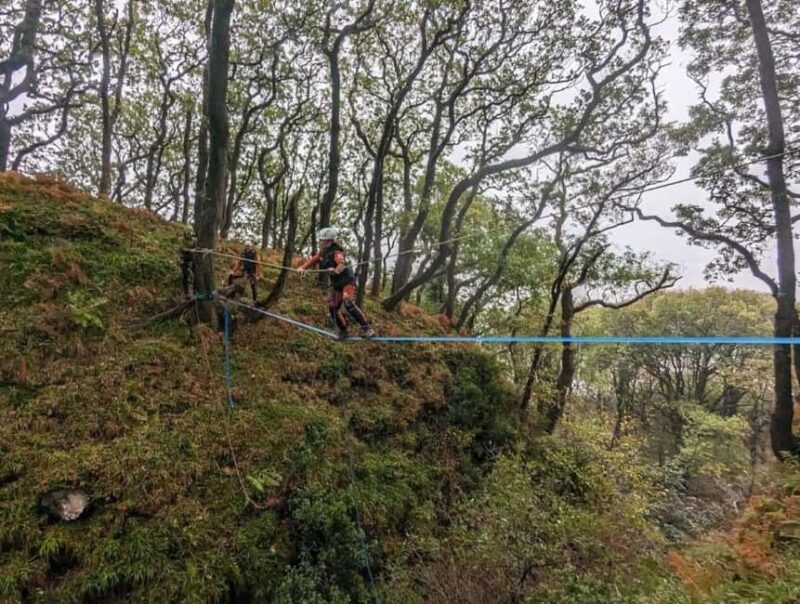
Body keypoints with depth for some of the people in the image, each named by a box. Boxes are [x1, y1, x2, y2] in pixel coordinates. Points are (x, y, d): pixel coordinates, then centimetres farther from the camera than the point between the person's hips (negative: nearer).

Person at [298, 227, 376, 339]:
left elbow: (341, 263, -39)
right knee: (333, 308, 5)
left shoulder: (336, 252, -20)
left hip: (347, 280, -9)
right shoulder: (322, 253, 5)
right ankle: (343, 331, 22)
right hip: (336, 283, 9)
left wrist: (337, 270, -61)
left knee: (349, 304, -26)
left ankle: (367, 328, -21)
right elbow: (312, 260, 8)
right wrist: (303, 268, -12)